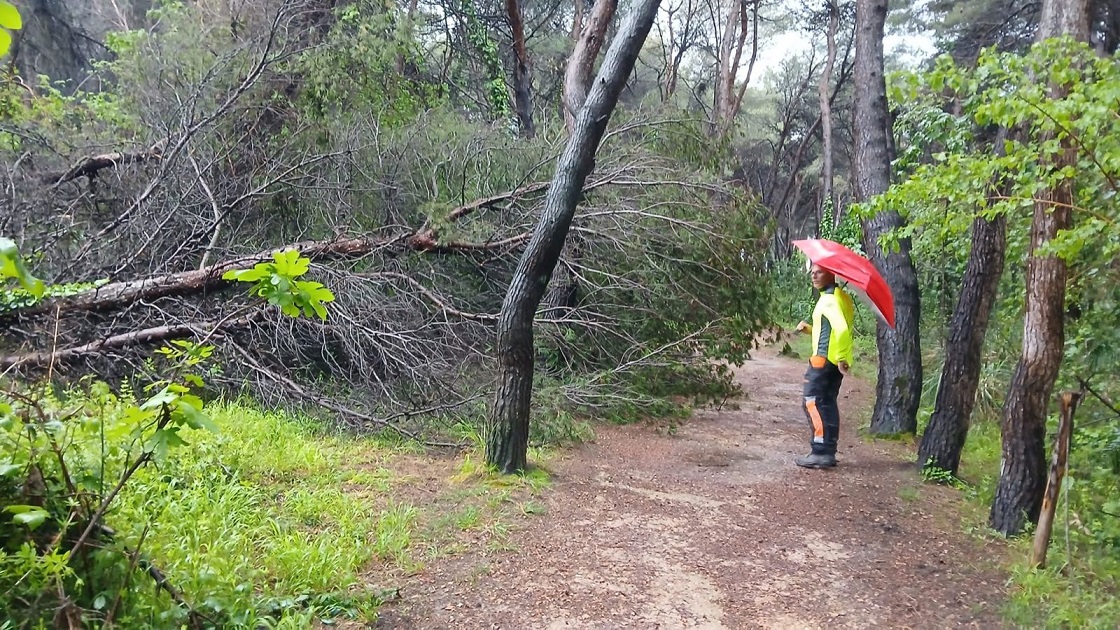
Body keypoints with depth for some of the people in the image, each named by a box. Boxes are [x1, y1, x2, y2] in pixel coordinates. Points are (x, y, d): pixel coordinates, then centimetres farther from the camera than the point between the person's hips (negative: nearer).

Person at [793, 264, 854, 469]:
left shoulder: (829, 299, -14)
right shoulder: (842, 297, 17)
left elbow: (841, 328, -27)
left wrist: (840, 357, -24)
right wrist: (810, 328, 14)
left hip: (825, 359, -10)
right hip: (836, 360, 10)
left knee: (812, 402, -8)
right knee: (827, 404, 13)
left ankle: (821, 453, -11)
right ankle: (828, 452, 15)